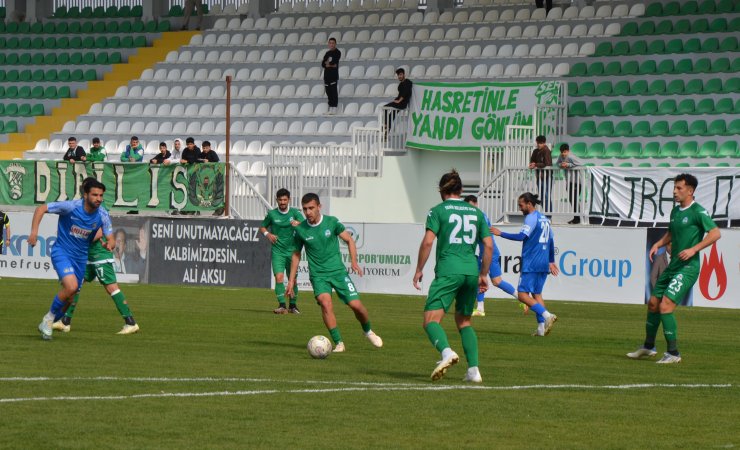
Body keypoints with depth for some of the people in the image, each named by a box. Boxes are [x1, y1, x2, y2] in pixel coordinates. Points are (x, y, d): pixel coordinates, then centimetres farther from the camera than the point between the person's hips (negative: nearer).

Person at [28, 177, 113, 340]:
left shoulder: (102, 215, -9)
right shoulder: (71, 207, -20)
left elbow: (110, 239, -2)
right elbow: (41, 209, -13)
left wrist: (109, 244, -27)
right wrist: (34, 231, -24)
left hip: (80, 257, 5)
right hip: (62, 252, -5)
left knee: (69, 298, 8)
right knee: (71, 286, -27)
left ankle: (48, 324, 32)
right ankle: (50, 317, -5)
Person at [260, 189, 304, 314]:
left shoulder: (294, 212, -1)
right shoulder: (272, 214, 2)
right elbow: (262, 227, 16)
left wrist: (298, 223, -39)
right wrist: (267, 234, -6)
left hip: (292, 250, 1)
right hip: (277, 251, -1)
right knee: (279, 277, -16)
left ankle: (293, 305, 22)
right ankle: (282, 305, -17)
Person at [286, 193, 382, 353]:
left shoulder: (332, 222, -4)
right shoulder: (300, 230, -2)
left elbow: (349, 240, 6)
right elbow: (296, 254, 11)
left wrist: (354, 262, -9)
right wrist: (291, 281, 10)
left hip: (338, 271, 0)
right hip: (318, 275, 0)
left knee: (356, 305, -7)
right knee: (325, 303, -26)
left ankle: (368, 331, 26)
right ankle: (338, 343, -18)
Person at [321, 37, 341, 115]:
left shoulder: (337, 52, -2)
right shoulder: (327, 53, 17)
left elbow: (334, 61, -16)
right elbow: (323, 64, 8)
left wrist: (327, 63, 1)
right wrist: (330, 64, -9)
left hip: (334, 74, -6)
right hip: (327, 74, 6)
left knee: (334, 91, -9)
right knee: (328, 91, 6)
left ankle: (334, 108, -10)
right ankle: (330, 108, 10)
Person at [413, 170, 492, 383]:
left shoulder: (438, 211, 2)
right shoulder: (476, 212, 15)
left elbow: (428, 241, -8)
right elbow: (488, 245, 12)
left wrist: (419, 269, 1)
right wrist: (483, 275, 20)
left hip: (448, 271, -5)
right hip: (471, 270, 5)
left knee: (431, 319, -7)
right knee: (464, 321, 19)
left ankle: (446, 352, -37)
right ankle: (474, 370, 8)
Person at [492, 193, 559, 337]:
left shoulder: (531, 218, -9)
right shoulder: (545, 219, 18)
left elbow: (521, 236, -21)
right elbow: (551, 242, 24)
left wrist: (500, 233, -15)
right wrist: (551, 262, 31)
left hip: (531, 264, -9)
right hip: (543, 265, 9)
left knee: (523, 294, -10)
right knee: (537, 294, 12)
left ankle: (547, 316, -24)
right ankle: (541, 327, 4)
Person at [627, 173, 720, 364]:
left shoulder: (697, 211, -12)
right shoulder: (675, 211, 13)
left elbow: (715, 233, -20)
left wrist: (693, 249, -24)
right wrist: (658, 244, 11)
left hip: (688, 268, -9)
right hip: (673, 266, 9)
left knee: (665, 307, -17)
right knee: (653, 303, 14)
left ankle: (673, 353, -9)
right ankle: (648, 347, 30)